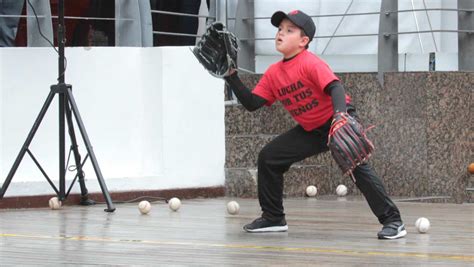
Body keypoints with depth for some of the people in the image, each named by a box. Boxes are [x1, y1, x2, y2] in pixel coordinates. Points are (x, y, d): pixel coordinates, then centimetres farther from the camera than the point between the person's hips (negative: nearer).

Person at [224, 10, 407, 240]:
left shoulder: (310, 63, -22)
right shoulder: (273, 74, 0)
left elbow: (335, 87, -35)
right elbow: (251, 104, 0)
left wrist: (340, 115, -53)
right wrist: (232, 77, -9)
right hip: (310, 130, 8)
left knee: (357, 166, -26)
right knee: (268, 157, 3)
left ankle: (392, 220, -22)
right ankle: (273, 218, 15)